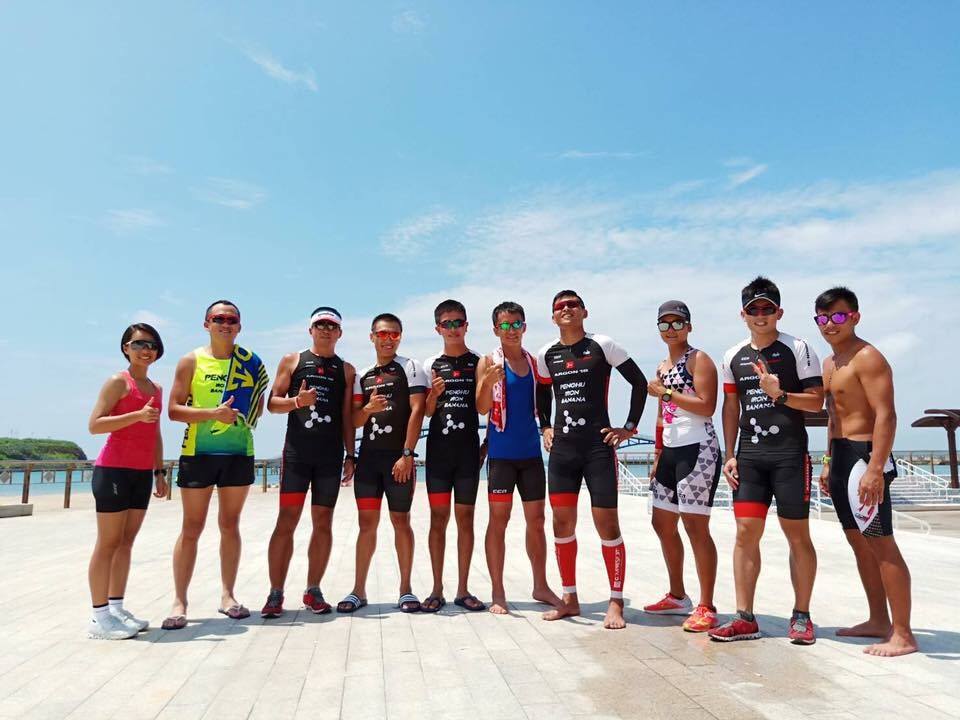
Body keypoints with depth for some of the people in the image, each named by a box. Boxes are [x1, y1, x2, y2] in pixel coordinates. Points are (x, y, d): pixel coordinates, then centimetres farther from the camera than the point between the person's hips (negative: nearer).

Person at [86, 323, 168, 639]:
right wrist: (137, 415, -24)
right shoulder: (118, 382, -5)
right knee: (109, 543, -4)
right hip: (114, 470, -7)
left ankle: (117, 608, 17)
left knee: (126, 542, 10)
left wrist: (160, 472, 17)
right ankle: (100, 616, 2)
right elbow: (94, 424, -14)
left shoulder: (156, 388, 16)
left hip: (142, 473, 7)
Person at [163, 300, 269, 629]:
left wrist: (243, 415, -6)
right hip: (198, 451, -2)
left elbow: (258, 406, 14)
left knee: (230, 525, 10)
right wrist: (213, 413, -17)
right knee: (191, 528, 2)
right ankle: (179, 601, 11)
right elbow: (174, 409, -3)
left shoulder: (250, 362, 7)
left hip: (239, 452, 2)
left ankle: (227, 596, 19)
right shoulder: (191, 361, 2)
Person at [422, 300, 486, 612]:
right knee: (438, 518, 3)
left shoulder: (478, 362, 5)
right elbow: (426, 412, 7)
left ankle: (463, 590, 13)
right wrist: (434, 394, -13)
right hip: (438, 448, 1)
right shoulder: (431, 365, 7)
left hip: (469, 449, 0)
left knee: (465, 518, 5)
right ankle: (437, 589, 11)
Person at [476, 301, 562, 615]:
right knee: (498, 519, 0)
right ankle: (498, 593, 10)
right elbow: (482, 408, -11)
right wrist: (488, 383, -28)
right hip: (501, 452, -4)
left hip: (531, 451, 5)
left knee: (536, 520, 11)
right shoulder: (488, 362, -2)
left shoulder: (535, 362, 11)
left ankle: (541, 586, 25)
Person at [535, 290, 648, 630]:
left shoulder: (602, 345, -4)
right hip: (562, 449, 4)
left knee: (607, 525, -1)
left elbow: (639, 382, -1)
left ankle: (616, 603, 12)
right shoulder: (546, 354, 9)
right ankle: (570, 598, 23)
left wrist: (629, 427, -4)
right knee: (562, 523, 8)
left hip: (599, 446, -4)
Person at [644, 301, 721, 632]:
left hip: (698, 449, -9)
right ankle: (677, 596, 29)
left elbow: (706, 407, -18)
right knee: (663, 524, 14)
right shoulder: (662, 367, 18)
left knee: (695, 526, -7)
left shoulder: (699, 359, -6)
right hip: (670, 451, 9)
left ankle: (706, 607, 4)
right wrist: (657, 456, 19)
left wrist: (665, 392, -14)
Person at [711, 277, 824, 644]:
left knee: (797, 536, 5)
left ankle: (801, 616, 18)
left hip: (789, 454, -3)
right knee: (746, 532, 2)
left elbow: (816, 401, -4)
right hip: (749, 456, 4)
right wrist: (730, 455, 9)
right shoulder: (734, 357, 11)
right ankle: (744, 618, 9)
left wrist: (780, 394, -21)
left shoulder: (798, 349, -1)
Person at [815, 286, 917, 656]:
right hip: (841, 457, 10)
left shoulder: (867, 357, -12)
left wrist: (874, 469, -27)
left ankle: (902, 634, 2)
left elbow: (886, 415, -20)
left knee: (880, 543, -6)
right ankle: (879, 621, 25)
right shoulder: (830, 362, 16)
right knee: (859, 542, 14)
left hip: (864, 456, -10)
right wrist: (828, 463, 20)